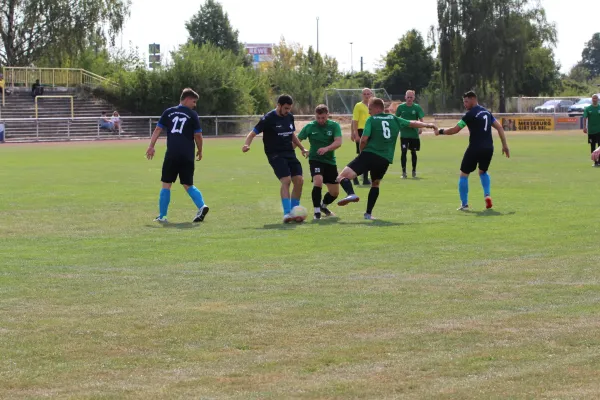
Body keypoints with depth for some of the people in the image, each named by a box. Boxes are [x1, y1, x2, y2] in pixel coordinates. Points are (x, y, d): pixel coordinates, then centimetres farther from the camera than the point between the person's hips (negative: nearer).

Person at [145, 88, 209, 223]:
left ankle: (162, 216, 4)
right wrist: (200, 151, 14)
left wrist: (151, 146, 7)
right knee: (188, 185, 11)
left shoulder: (168, 112, 11)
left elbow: (158, 130, 6)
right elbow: (198, 135, 1)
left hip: (172, 155, 0)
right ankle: (202, 206, -11)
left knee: (166, 184, 6)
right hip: (187, 156, 0)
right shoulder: (193, 115, 4)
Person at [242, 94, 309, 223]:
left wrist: (302, 148, 23)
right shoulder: (268, 118, -11)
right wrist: (246, 144, -30)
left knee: (299, 180, -3)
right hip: (275, 154, -7)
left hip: (289, 153, 7)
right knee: (286, 180, -22)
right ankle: (287, 213, -23)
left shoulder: (290, 117, 9)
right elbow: (253, 133, -12)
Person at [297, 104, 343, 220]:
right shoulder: (309, 127, -4)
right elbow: (297, 140, 2)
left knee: (335, 192, 9)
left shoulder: (334, 126, -5)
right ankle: (317, 212, -20)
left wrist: (326, 149, -35)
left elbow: (338, 142, -18)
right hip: (315, 159, -3)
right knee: (318, 181, -31)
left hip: (330, 161, 3)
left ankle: (324, 206, 41)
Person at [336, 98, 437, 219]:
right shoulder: (394, 119, 16)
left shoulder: (371, 120, 2)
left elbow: (364, 139, -8)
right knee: (375, 184, 31)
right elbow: (413, 123, 29)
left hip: (369, 155, -5)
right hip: (385, 160, 5)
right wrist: (428, 125, 45)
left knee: (343, 176, -10)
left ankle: (351, 194, -40)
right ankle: (368, 213, 25)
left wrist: (361, 151, 11)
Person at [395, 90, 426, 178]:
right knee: (404, 152, -8)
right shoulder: (401, 107, 0)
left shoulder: (417, 107, -3)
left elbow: (421, 119, -7)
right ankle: (404, 172, -4)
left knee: (413, 152, 9)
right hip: (404, 133, 0)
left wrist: (420, 128, -23)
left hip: (414, 134, 0)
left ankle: (414, 171, 25)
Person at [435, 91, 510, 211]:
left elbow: (455, 130, -6)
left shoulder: (471, 114, -7)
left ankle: (464, 204, 5)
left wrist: (441, 132, 9)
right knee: (483, 171, 29)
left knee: (464, 174, 7)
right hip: (488, 148, 7)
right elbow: (499, 127, 13)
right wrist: (505, 145, 15)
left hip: (475, 148, -7)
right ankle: (487, 195, 7)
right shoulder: (486, 112, 14)